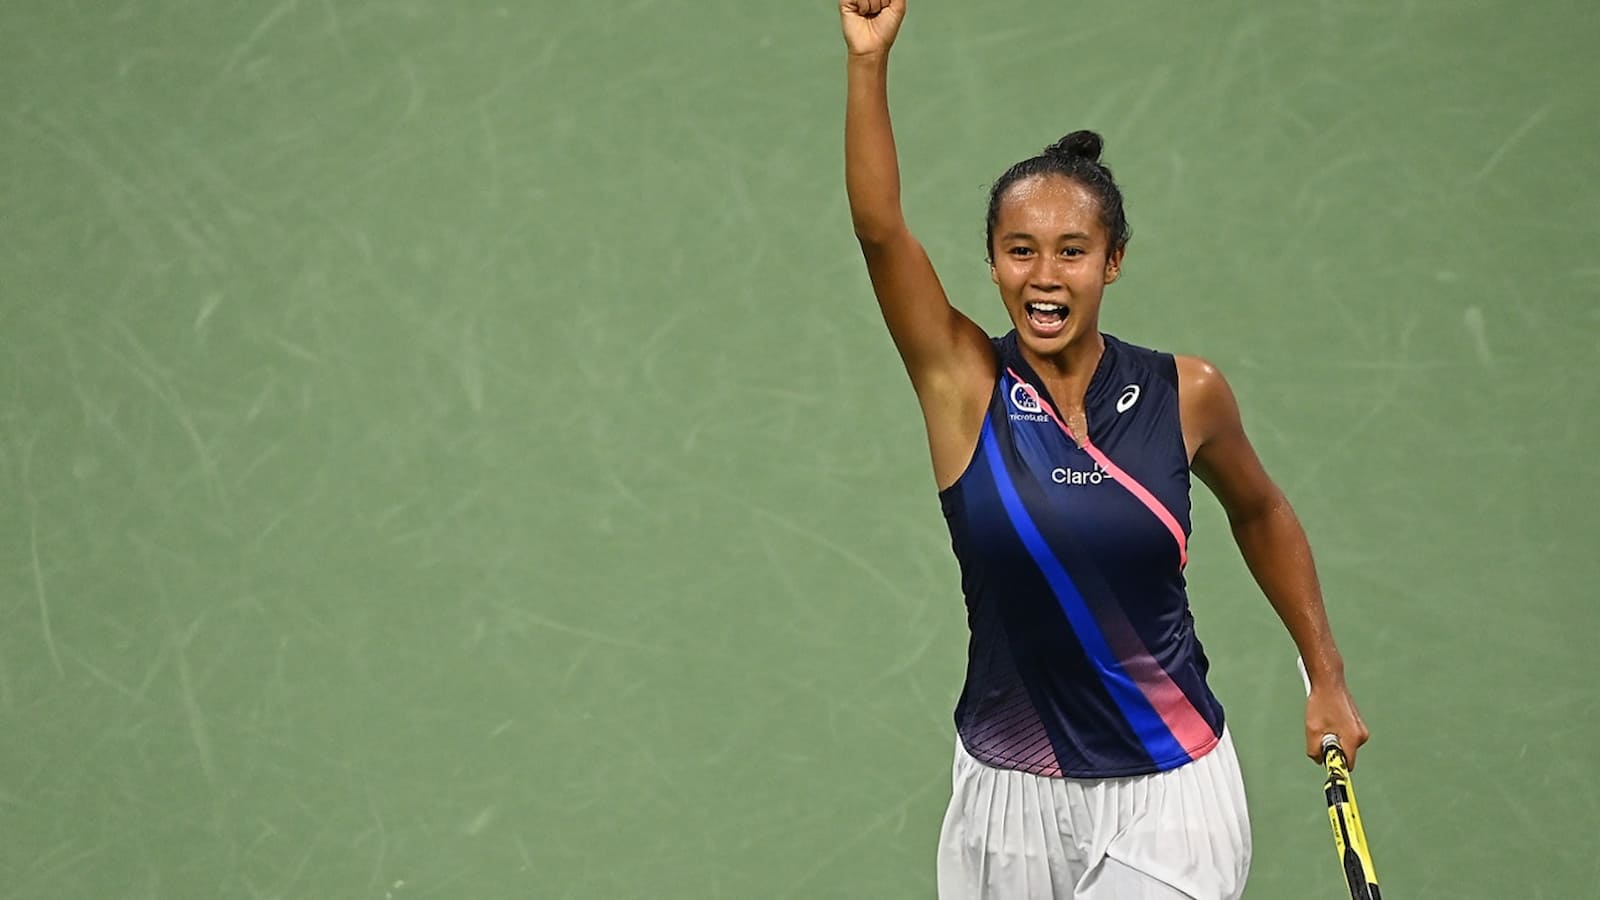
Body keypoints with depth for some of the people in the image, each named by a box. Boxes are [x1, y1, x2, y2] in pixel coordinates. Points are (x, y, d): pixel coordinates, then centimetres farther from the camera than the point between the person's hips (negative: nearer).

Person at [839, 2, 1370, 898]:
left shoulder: (1188, 395, -4)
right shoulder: (964, 384, -7)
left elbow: (1261, 514, 15)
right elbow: (880, 227, -20)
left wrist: (1328, 678, 16)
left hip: (1169, 794, -1)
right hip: (1007, 796, 1)